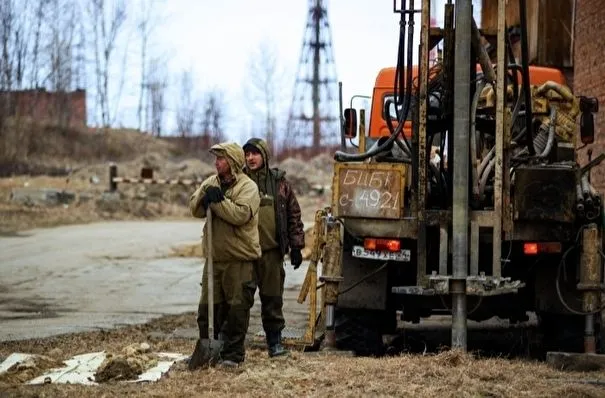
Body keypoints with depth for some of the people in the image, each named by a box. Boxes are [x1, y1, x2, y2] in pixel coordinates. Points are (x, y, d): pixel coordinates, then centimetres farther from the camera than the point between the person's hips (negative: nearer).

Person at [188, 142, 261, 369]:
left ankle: (233, 354, 7)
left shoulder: (248, 187, -9)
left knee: (237, 308, -1)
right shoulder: (211, 183, 10)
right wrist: (204, 197, -17)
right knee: (208, 306, 10)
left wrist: (218, 200, -22)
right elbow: (195, 209, 2)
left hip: (240, 259, -6)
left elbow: (240, 214, -24)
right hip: (215, 256, 6)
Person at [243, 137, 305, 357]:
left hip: (271, 250, 1)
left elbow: (293, 214, 10)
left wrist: (296, 246, 6)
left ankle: (275, 341, 15)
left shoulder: (279, 182, 7)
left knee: (273, 297, 6)